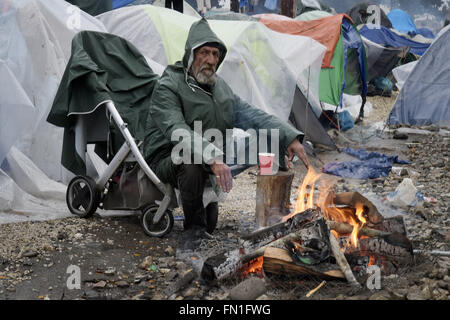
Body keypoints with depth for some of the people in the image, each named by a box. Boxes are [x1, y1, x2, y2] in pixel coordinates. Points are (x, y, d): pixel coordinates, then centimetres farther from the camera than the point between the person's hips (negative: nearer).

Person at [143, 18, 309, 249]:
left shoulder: (220, 88, 11)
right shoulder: (168, 87, -14)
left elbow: (253, 116, 6)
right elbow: (177, 132, -30)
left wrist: (289, 137, -10)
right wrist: (212, 158, -45)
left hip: (214, 163, 7)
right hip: (167, 160, -7)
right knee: (192, 161, -40)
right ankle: (194, 229, -21)